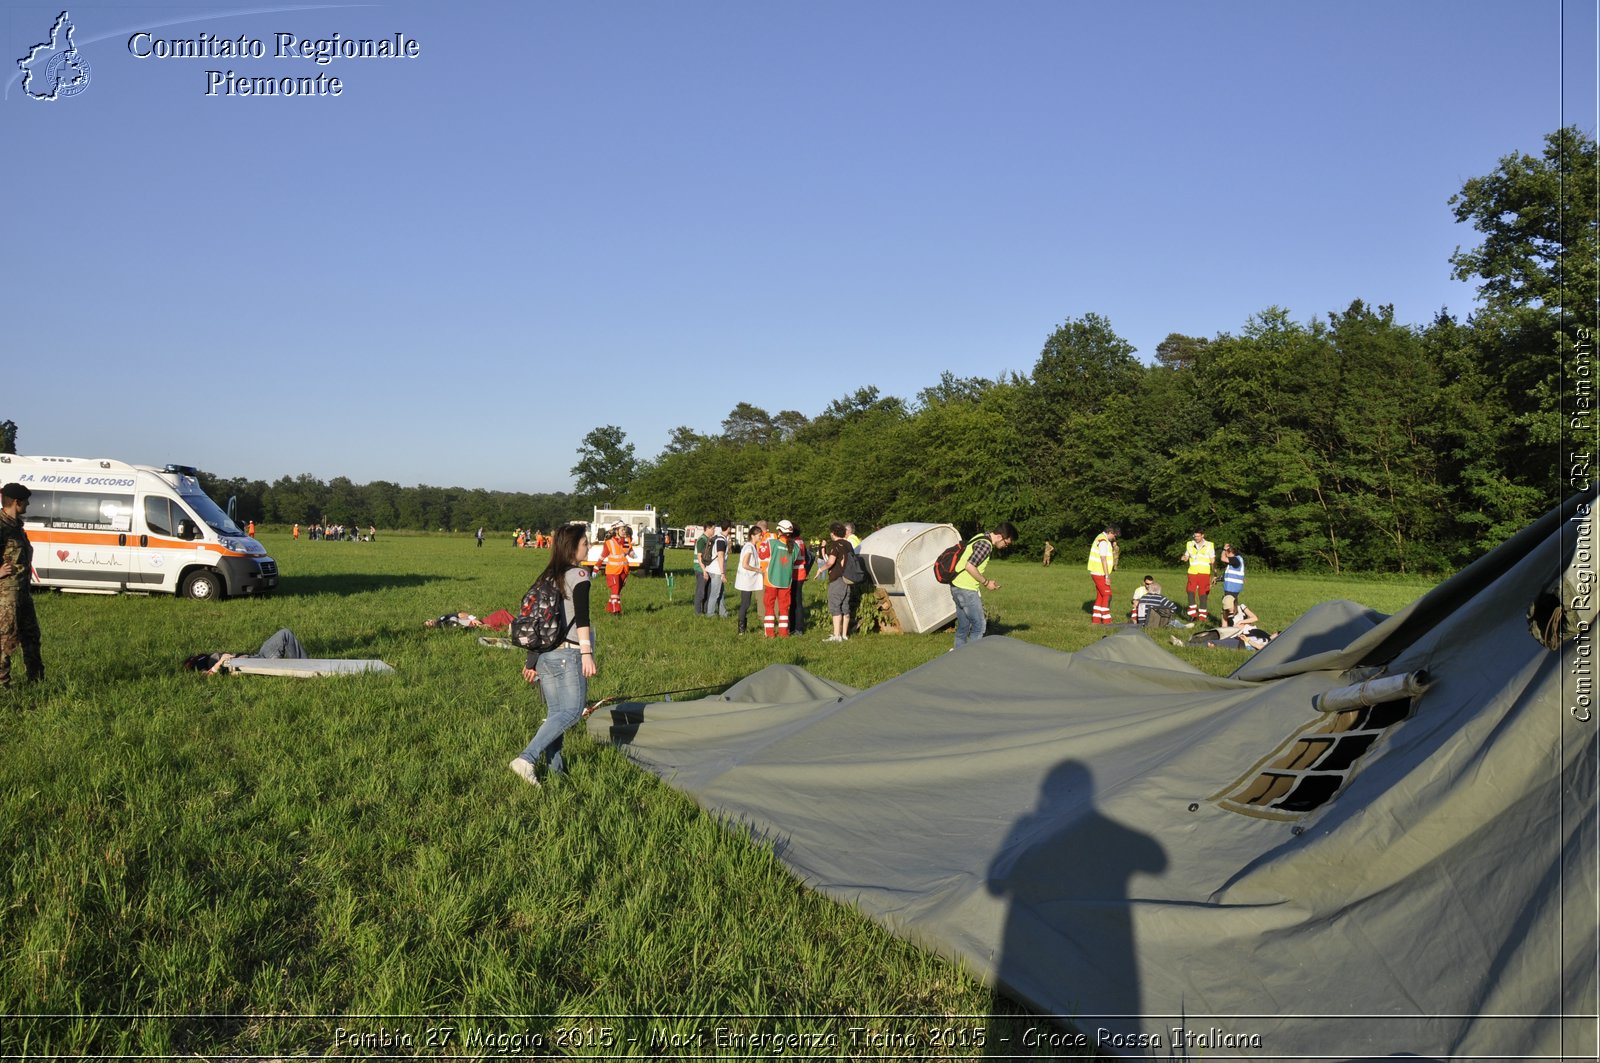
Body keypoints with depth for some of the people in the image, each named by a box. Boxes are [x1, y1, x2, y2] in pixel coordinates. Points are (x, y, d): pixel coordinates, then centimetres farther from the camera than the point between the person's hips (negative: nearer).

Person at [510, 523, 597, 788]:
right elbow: (581, 617, -17)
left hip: (544, 654, 8)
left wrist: (532, 661, 21)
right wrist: (587, 653, -19)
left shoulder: (546, 577, 16)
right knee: (572, 711, -4)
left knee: (554, 713, 12)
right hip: (568, 654, -7)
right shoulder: (578, 574, -6)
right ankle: (527, 758, -15)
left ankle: (554, 767, 12)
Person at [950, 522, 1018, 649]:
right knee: (979, 626, -4)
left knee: (963, 627, 16)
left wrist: (985, 581, 15)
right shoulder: (985, 545, -17)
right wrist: (986, 582, -12)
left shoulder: (981, 538, 14)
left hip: (957, 586, 10)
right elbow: (969, 566, -24)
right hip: (967, 590, -10)